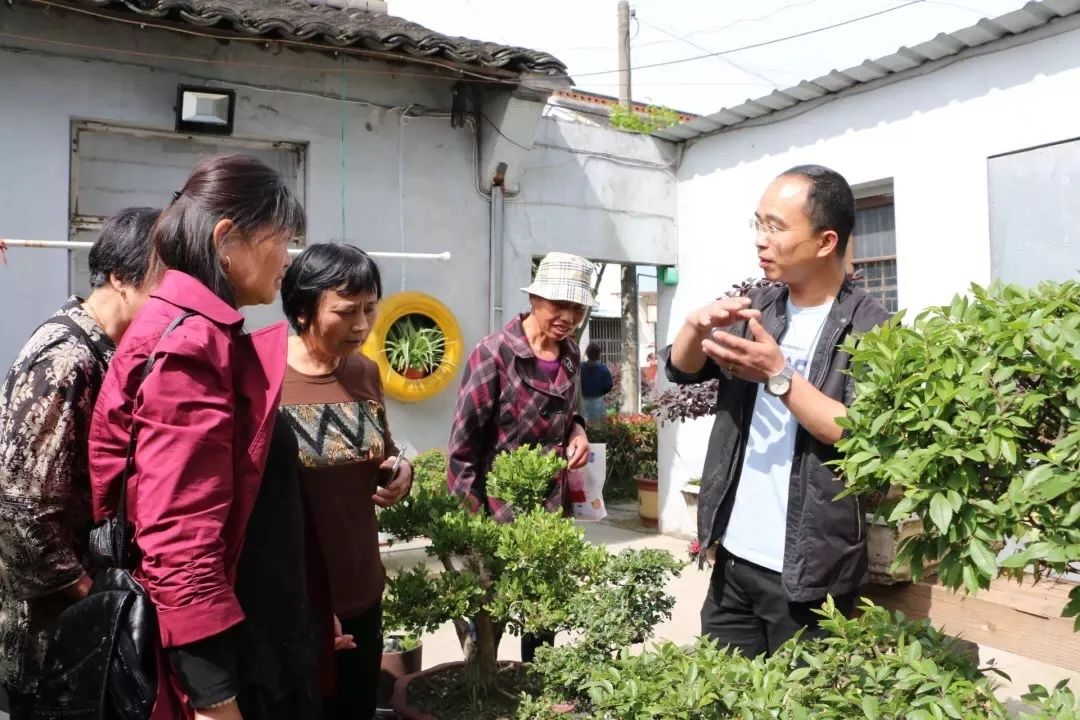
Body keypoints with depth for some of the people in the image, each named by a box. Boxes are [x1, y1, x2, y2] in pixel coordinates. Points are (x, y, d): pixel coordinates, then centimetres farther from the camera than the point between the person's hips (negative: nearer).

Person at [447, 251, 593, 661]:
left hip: (550, 505, 6)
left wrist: (577, 431, -3)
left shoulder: (571, 356, 2)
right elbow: (464, 443, -15)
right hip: (498, 507, -6)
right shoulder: (495, 354, -18)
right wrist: (470, 519, -14)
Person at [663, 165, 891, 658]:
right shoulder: (758, 308, 6)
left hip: (808, 576, -5)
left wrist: (778, 375, -24)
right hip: (734, 560, 5)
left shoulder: (871, 328, -11)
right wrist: (697, 325, -15)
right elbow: (681, 370, 5)